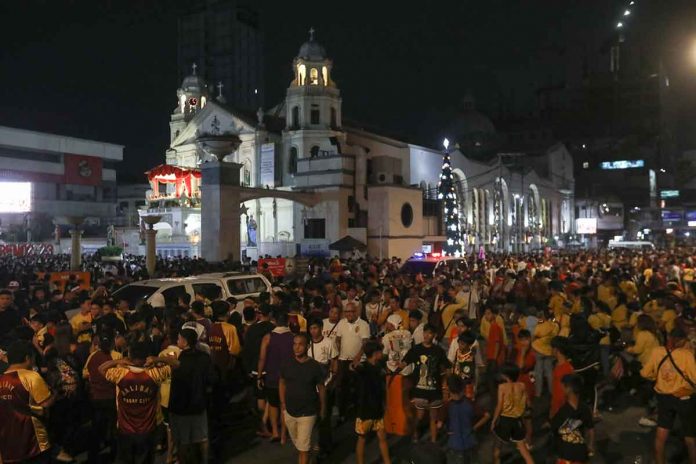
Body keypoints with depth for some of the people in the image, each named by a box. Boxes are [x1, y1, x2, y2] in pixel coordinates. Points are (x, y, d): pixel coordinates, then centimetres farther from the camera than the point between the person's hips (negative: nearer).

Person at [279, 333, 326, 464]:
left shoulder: (314, 366, -15)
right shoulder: (287, 364, -8)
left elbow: (321, 388, -3)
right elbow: (282, 383, 6)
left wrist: (323, 408, 4)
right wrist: (283, 403, 3)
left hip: (307, 413, -4)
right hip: (289, 411, 4)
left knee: (303, 447, -2)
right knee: (298, 444, 22)